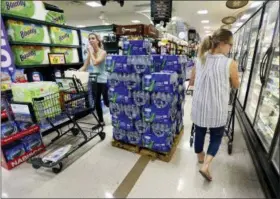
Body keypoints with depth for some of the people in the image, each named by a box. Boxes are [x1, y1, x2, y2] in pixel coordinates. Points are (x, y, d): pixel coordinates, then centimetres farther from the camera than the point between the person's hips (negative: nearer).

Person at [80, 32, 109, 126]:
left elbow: (95, 62, -28)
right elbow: (84, 67, 6)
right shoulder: (90, 53, 6)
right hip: (94, 81, 6)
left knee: (107, 102, 4)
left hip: (104, 80, -6)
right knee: (97, 102, 10)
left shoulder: (103, 52, -11)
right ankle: (101, 121, 25)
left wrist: (91, 51, -17)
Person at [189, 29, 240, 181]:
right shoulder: (230, 64, -15)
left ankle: (200, 156, 45)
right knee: (216, 137, 18)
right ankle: (205, 166, 10)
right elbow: (236, 86, 2)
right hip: (217, 109, -3)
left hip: (199, 106, 4)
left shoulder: (200, 59, -3)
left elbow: (191, 82, 8)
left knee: (199, 132, 23)